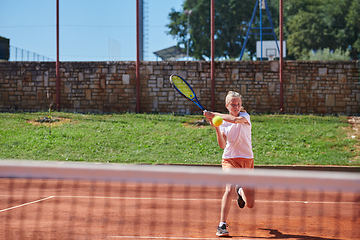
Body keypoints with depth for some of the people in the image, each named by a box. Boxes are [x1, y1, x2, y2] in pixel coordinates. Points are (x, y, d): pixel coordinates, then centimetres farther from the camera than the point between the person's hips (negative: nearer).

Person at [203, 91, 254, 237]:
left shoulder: (245, 116, -1)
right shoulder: (223, 122, 3)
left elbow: (236, 119, -28)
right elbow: (222, 145, -9)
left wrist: (214, 115, -27)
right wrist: (216, 127, -21)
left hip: (247, 160, 1)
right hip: (230, 160, -1)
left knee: (250, 205, 5)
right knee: (229, 189, -30)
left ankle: (240, 191, 41)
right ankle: (222, 226, -28)